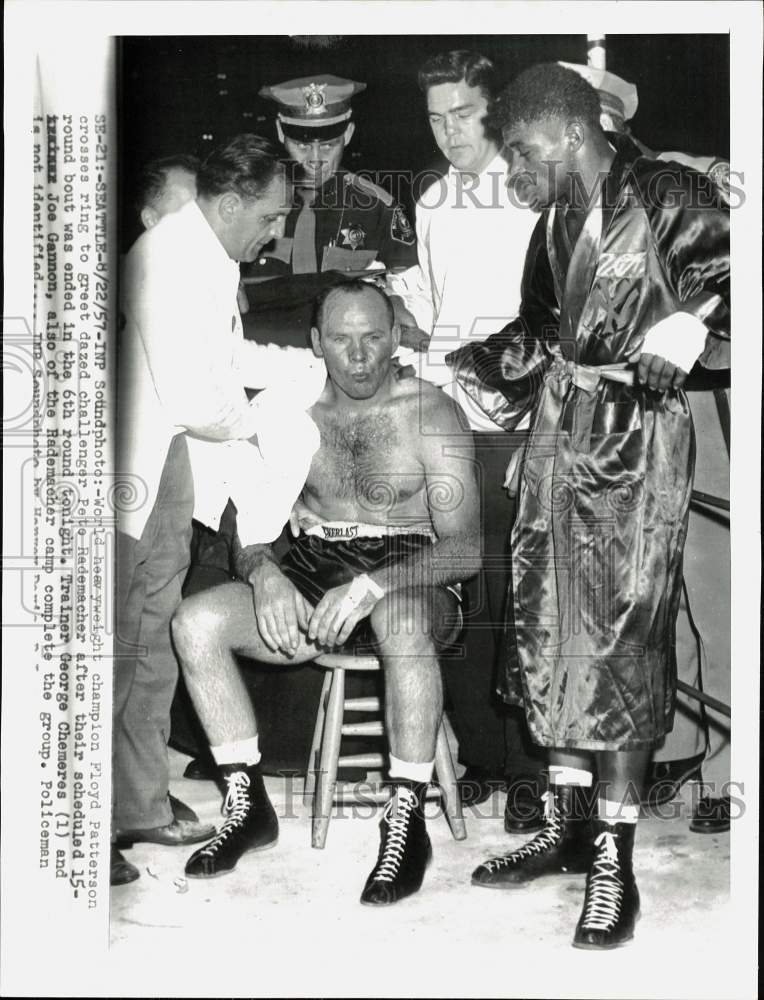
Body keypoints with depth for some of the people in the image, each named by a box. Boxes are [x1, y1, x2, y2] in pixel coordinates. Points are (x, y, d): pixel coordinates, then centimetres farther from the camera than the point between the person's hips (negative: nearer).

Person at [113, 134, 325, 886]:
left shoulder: (209, 258, 9)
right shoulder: (171, 260, -22)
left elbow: (225, 354, 21)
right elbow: (190, 402, -25)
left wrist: (315, 367, 13)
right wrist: (253, 420, -6)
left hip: (172, 472, 10)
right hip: (133, 473, -10)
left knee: (153, 648, 16)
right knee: (111, 652, -2)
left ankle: (141, 803, 29)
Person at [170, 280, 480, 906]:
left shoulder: (431, 413, -4)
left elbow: (465, 548, -12)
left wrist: (370, 587, -27)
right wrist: (265, 575, -17)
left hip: (410, 577, -4)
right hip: (313, 571, 4)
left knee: (402, 624, -41)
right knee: (196, 622, -19)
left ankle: (407, 823, -25)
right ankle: (249, 807, -5)